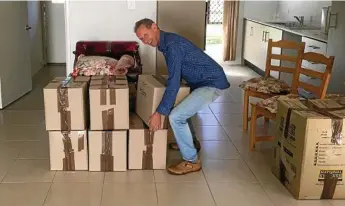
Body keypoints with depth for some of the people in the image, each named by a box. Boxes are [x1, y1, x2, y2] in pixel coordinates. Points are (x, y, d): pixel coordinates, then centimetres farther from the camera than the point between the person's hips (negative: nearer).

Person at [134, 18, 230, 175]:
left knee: (176, 116, -17)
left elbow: (174, 82, -27)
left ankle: (192, 161, -3)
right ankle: (191, 141, 41)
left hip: (213, 83, -11)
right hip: (202, 81, 11)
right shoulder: (166, 42, 9)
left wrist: (159, 113, -26)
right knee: (180, 106, 27)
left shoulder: (172, 44, -22)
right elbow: (176, 76, 23)